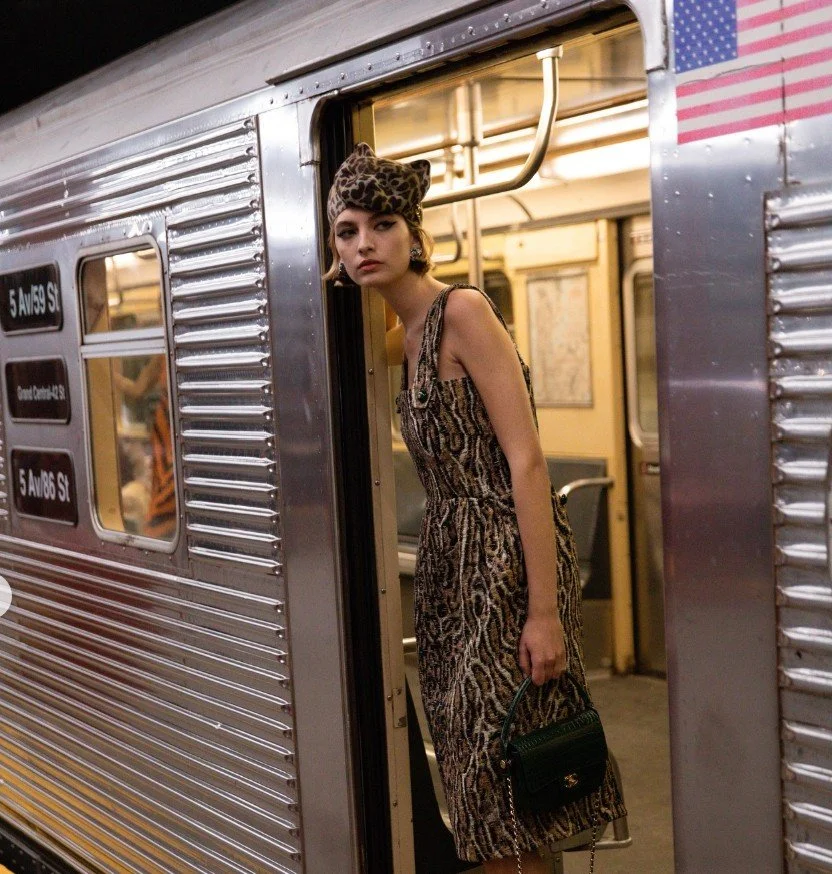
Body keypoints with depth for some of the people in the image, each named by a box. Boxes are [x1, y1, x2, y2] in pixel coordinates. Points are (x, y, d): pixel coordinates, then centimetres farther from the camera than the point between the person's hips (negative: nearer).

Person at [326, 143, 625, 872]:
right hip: (452, 561, 8)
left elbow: (527, 462, -19)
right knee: (473, 759, 14)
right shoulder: (405, 335, 13)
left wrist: (545, 611, -22)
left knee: (506, 765, 0)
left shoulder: (462, 310, -13)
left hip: (508, 556, -8)